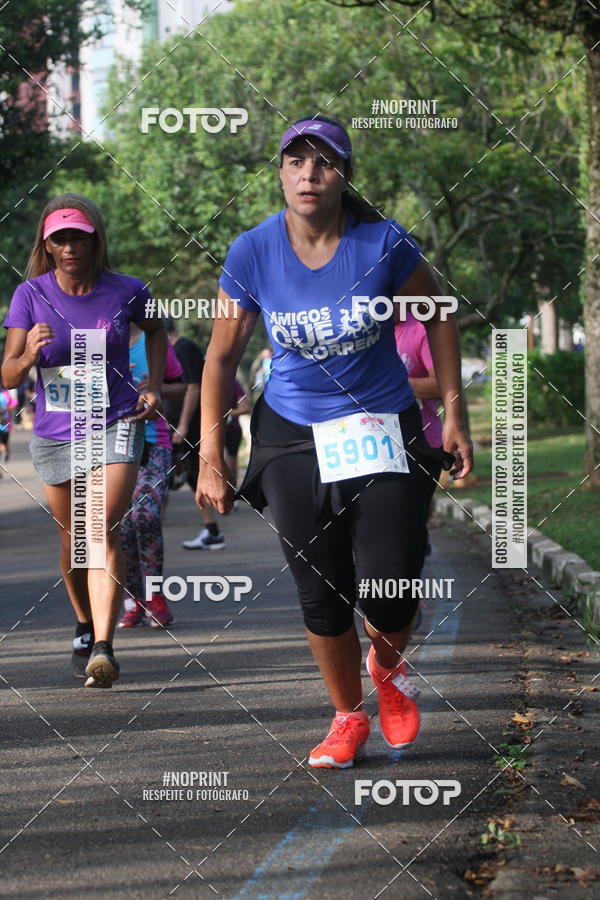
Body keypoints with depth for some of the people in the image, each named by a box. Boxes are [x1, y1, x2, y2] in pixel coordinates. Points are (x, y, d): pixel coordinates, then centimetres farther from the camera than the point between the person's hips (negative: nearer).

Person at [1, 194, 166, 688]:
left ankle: (103, 647, -29)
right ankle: (85, 626, 39)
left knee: (104, 531, -19)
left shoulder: (126, 292, -6)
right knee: (73, 541, 14)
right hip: (54, 435, 2)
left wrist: (154, 387, 6)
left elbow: (156, 330, 18)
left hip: (115, 427, -2)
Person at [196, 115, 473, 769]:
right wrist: (210, 458, -1)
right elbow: (222, 356, 1)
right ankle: (348, 717, 26)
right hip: (293, 438, 1)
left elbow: (438, 318, 4)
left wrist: (454, 416, 2)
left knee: (389, 590, -9)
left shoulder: (383, 243, -12)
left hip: (385, 430, -1)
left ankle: (388, 666, 28)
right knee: (320, 593, 1)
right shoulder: (252, 253, -9)